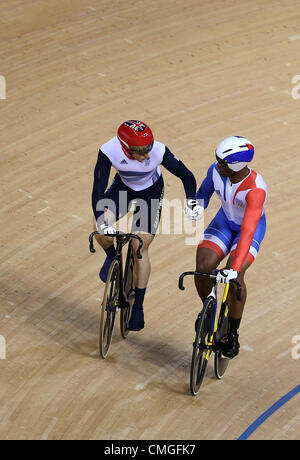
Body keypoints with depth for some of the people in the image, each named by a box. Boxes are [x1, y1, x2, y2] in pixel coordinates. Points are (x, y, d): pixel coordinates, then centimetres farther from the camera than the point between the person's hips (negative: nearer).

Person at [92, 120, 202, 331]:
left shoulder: (159, 151, -36)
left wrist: (191, 201, -39)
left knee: (140, 249, -6)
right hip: (123, 187, 1)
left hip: (151, 191, -1)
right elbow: (98, 190, -35)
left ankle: (138, 307, 11)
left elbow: (186, 176, -23)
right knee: (101, 231, -23)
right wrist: (102, 223, -48)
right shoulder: (109, 152, -35)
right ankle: (112, 257, 12)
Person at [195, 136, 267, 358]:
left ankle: (233, 333, -4)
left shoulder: (256, 189, -38)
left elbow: (247, 232, -44)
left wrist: (234, 269, -50)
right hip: (225, 220, 4)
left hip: (252, 226, -4)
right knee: (203, 266, -18)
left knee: (235, 276, -25)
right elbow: (205, 192, 4)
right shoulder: (216, 170, -23)